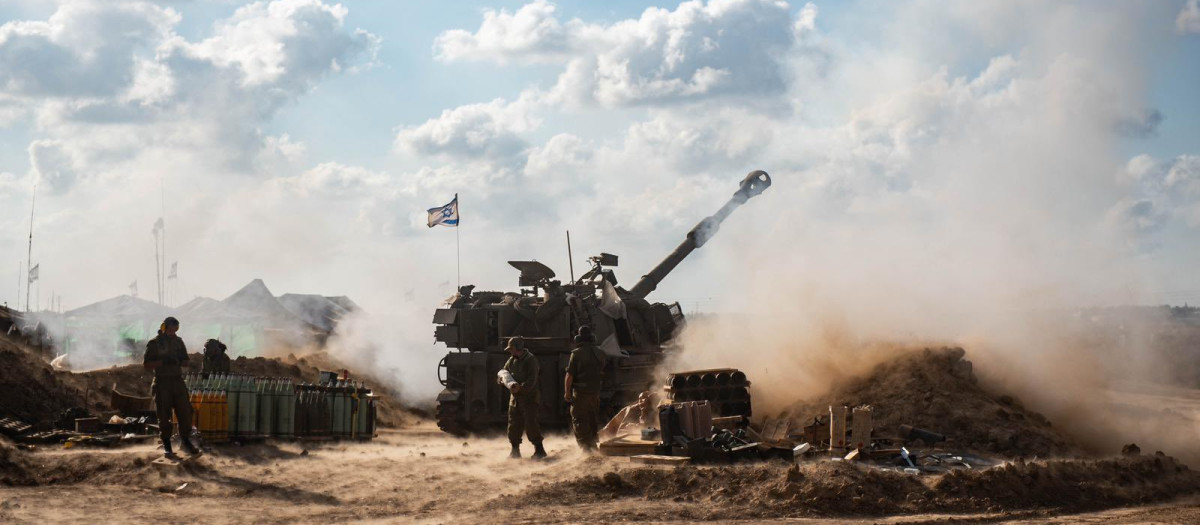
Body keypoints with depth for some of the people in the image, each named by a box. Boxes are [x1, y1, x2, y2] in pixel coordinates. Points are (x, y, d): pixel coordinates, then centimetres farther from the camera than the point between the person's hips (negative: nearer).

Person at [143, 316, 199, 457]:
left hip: (177, 381, 4)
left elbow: (185, 360, 19)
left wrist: (179, 361, -5)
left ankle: (185, 441, 11)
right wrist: (163, 362, -19)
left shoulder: (178, 341, 10)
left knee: (185, 411, 0)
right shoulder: (154, 343, -3)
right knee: (164, 415, 0)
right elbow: (146, 364, -6)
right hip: (162, 383, -4)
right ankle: (166, 445, 8)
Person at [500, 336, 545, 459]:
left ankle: (539, 450, -6)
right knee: (514, 424, 8)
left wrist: (521, 387, -34)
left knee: (531, 424, -12)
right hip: (515, 398, 7)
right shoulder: (512, 360, 12)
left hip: (529, 397, -7)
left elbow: (532, 380, -20)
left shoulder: (530, 360, -12)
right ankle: (515, 450, 17)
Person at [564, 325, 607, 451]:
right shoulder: (600, 353, 6)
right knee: (593, 418, 19)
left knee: (579, 420, 0)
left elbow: (569, 375, -12)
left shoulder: (576, 353, -11)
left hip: (580, 392, -6)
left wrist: (567, 392, -5)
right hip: (595, 392, 6)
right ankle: (593, 443, 29)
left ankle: (585, 446, -6)